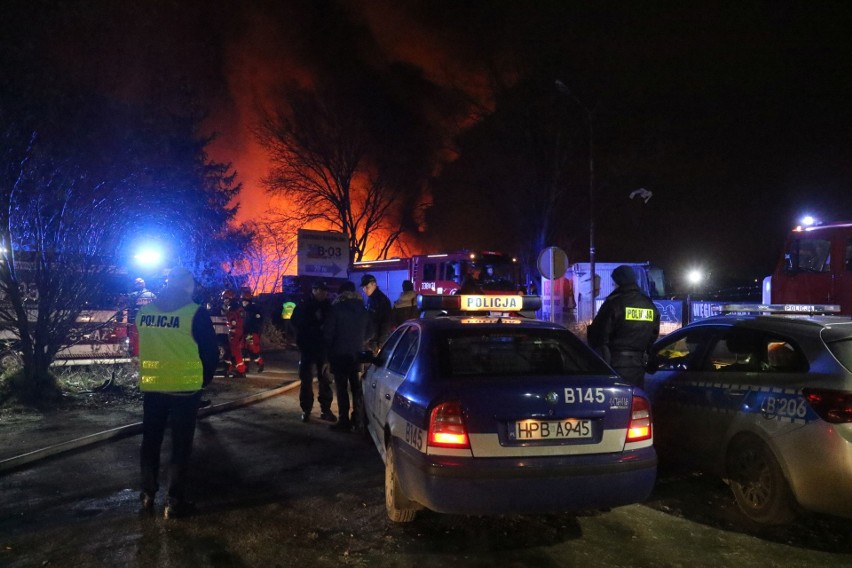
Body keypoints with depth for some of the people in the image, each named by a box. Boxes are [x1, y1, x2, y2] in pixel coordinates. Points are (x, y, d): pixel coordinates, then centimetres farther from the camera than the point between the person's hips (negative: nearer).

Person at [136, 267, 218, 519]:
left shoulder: (144, 312, 2)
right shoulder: (196, 313, -11)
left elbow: (144, 347, 12)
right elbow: (211, 352, -7)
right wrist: (204, 379, 8)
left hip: (151, 385, 4)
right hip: (185, 387, -4)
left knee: (150, 440, 16)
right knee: (181, 444, 5)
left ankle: (147, 495, 24)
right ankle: (175, 501, 7)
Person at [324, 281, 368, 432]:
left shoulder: (337, 309, -9)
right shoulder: (362, 309, 5)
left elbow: (328, 333, -7)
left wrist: (330, 349, 7)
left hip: (340, 354, -4)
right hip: (357, 353, 4)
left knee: (342, 389, -1)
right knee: (357, 388, 10)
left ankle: (344, 422, -1)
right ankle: (358, 420, 12)